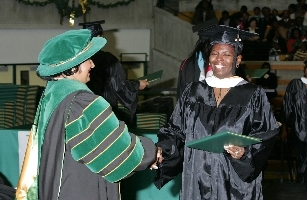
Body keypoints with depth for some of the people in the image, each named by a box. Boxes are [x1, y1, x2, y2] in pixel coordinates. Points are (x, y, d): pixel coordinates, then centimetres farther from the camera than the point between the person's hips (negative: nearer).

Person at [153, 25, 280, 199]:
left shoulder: (253, 95, -3)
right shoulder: (194, 92, 6)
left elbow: (267, 137, -5)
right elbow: (176, 131, 6)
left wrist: (246, 152, -22)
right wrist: (162, 151, -10)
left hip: (236, 182, -2)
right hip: (197, 179, 3)